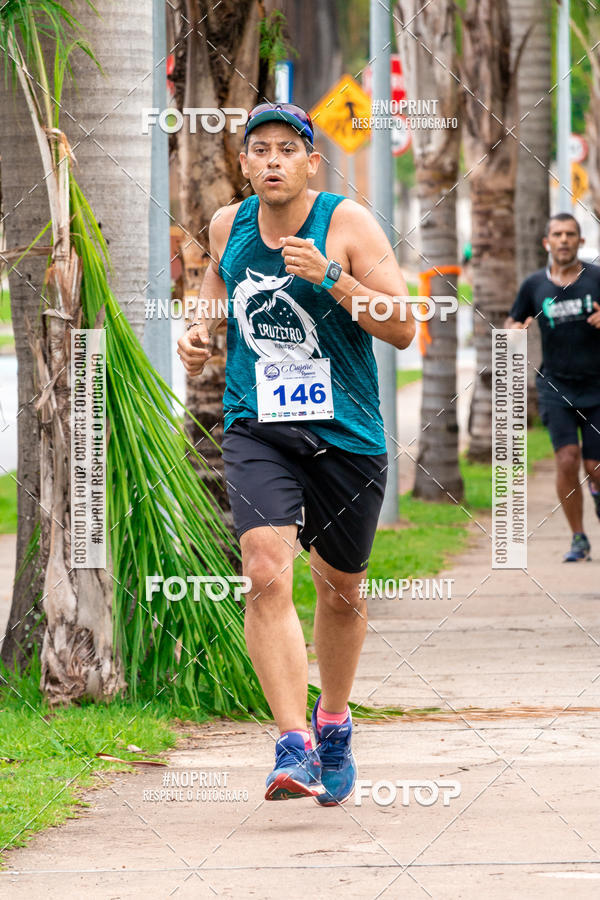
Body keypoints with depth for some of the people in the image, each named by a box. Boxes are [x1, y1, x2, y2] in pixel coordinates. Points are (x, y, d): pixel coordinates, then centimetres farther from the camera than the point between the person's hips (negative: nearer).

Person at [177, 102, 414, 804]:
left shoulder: (348, 224, -8)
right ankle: (294, 747, -23)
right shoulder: (228, 225, 4)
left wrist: (328, 277, -23)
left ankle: (333, 723, 40)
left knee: (340, 589, 14)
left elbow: (403, 329, -12)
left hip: (346, 433, -1)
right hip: (257, 429, 1)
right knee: (266, 574, -20)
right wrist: (197, 330, 7)